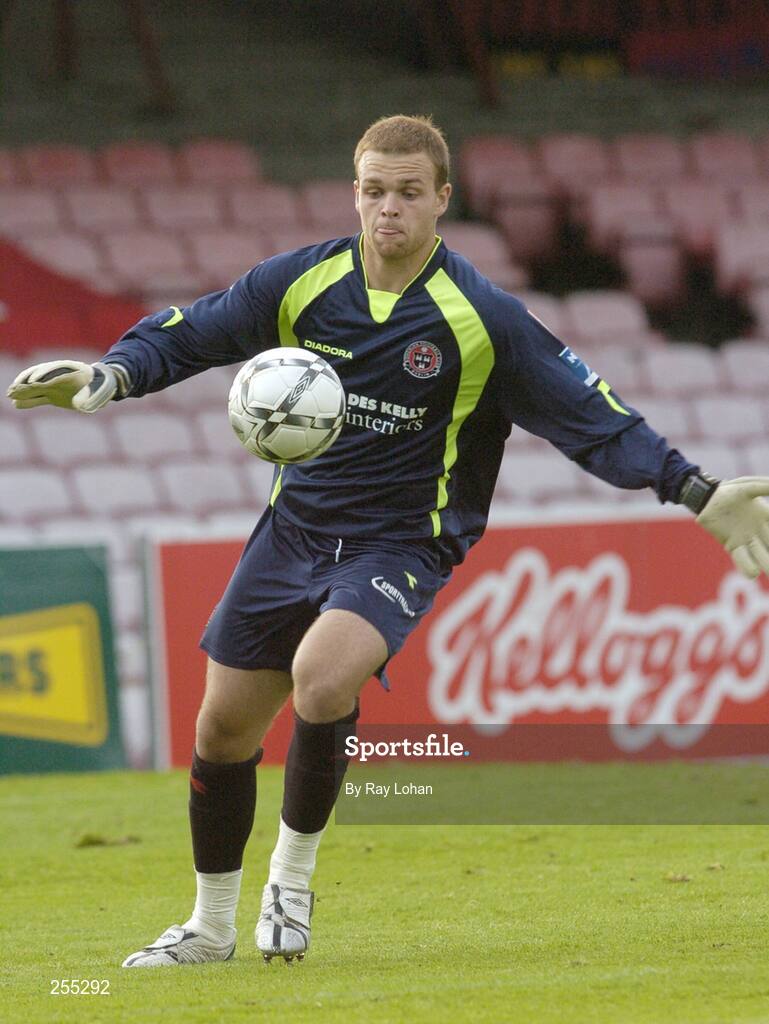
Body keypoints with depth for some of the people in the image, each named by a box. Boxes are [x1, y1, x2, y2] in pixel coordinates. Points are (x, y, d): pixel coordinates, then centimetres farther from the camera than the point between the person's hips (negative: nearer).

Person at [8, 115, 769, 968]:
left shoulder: (482, 319, -12)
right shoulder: (300, 282, -4)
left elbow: (592, 417, -8)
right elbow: (185, 335, 5)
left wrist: (700, 495, -15)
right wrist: (108, 375, -14)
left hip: (400, 545, -4)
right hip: (294, 527, 4)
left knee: (321, 677, -32)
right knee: (222, 729, 5)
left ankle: (293, 869, -7)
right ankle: (211, 928, 27)